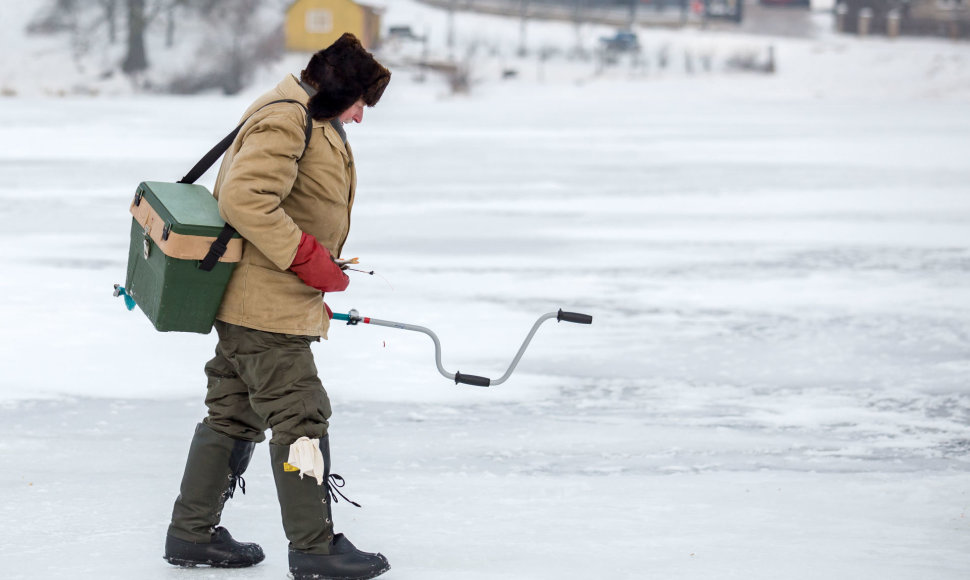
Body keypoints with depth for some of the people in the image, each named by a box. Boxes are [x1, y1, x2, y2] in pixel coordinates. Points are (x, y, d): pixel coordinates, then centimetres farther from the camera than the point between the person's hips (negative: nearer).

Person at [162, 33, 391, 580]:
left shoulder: (309, 121, 18)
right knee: (300, 417, -6)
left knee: (234, 415, 16)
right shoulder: (285, 120, -16)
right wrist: (308, 258, -23)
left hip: (247, 303, 11)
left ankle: (193, 533, 23)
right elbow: (244, 197, -27)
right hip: (267, 308, -11)